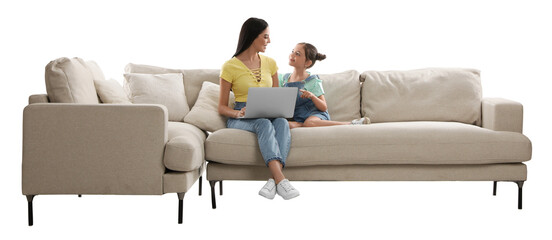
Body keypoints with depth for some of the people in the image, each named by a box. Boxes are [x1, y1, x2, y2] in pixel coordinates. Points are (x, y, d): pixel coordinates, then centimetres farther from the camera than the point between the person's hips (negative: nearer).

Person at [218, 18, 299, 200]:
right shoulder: (230, 67, -1)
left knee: (282, 122, -32)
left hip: (268, 115, 4)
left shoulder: (270, 63, 13)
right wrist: (238, 113, -21)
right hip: (240, 119, -4)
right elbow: (222, 107, 1)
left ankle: (274, 180, -47)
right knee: (264, 123, -37)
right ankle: (281, 180, -52)